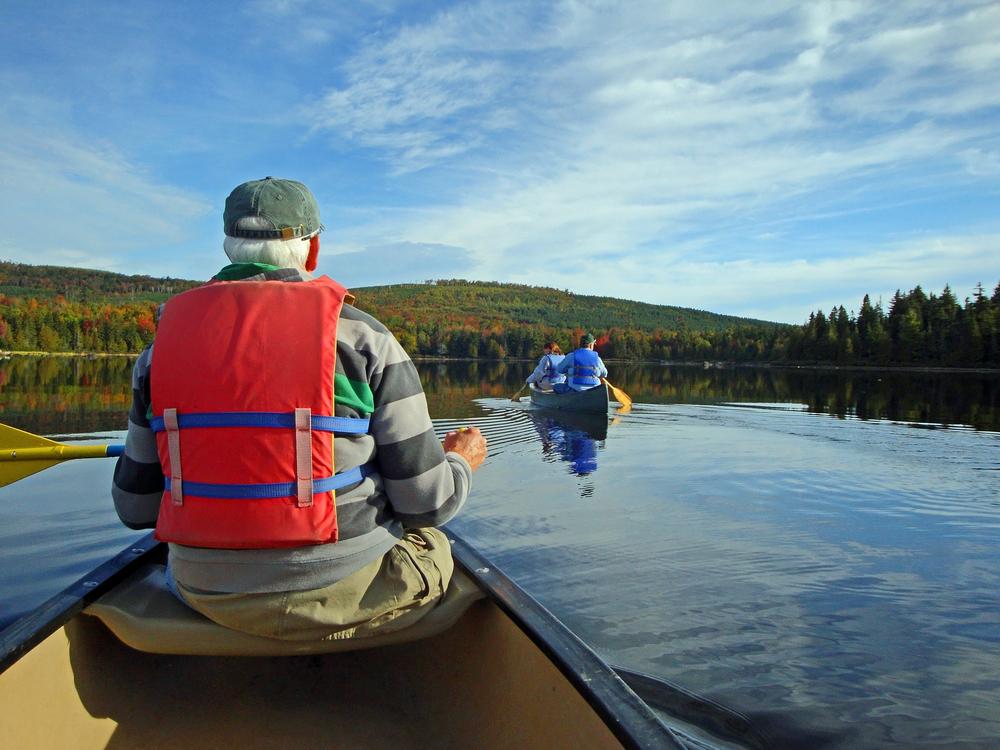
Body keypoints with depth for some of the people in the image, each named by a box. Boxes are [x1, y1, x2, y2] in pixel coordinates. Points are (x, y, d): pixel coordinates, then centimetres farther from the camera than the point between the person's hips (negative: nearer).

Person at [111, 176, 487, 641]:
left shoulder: (165, 343, -1)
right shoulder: (363, 338, -12)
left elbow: (136, 508, 5)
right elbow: (426, 501, -11)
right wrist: (462, 461, 11)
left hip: (209, 599, 4)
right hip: (346, 600, -3)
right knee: (429, 545, 26)